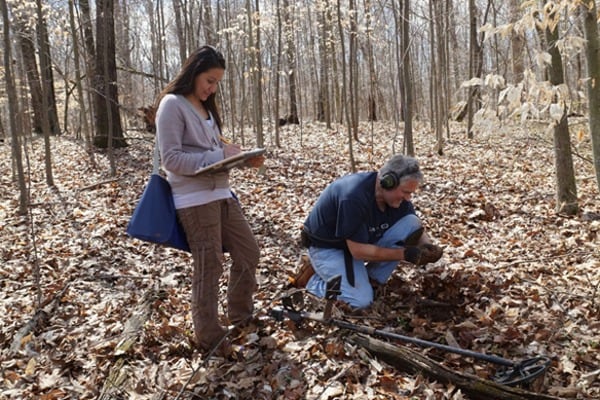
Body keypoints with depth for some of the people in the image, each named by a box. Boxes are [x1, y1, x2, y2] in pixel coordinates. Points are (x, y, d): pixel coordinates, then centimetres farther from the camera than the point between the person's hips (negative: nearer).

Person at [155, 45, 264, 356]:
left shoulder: (205, 107, 18)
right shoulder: (172, 104, -9)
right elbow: (171, 159, -16)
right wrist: (218, 155, -20)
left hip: (220, 193, 9)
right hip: (194, 199, -8)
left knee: (248, 253, 14)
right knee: (208, 266, 0)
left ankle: (241, 314, 33)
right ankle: (209, 337, 16)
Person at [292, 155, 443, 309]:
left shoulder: (396, 194, -11)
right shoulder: (354, 197, -35)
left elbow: (416, 227, 4)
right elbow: (358, 250, -31)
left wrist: (428, 245, -19)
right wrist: (404, 254, -29)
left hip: (365, 240, 7)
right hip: (329, 248, -7)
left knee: (411, 223, -12)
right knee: (362, 300, -24)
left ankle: (372, 279, -2)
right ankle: (311, 277, 1)